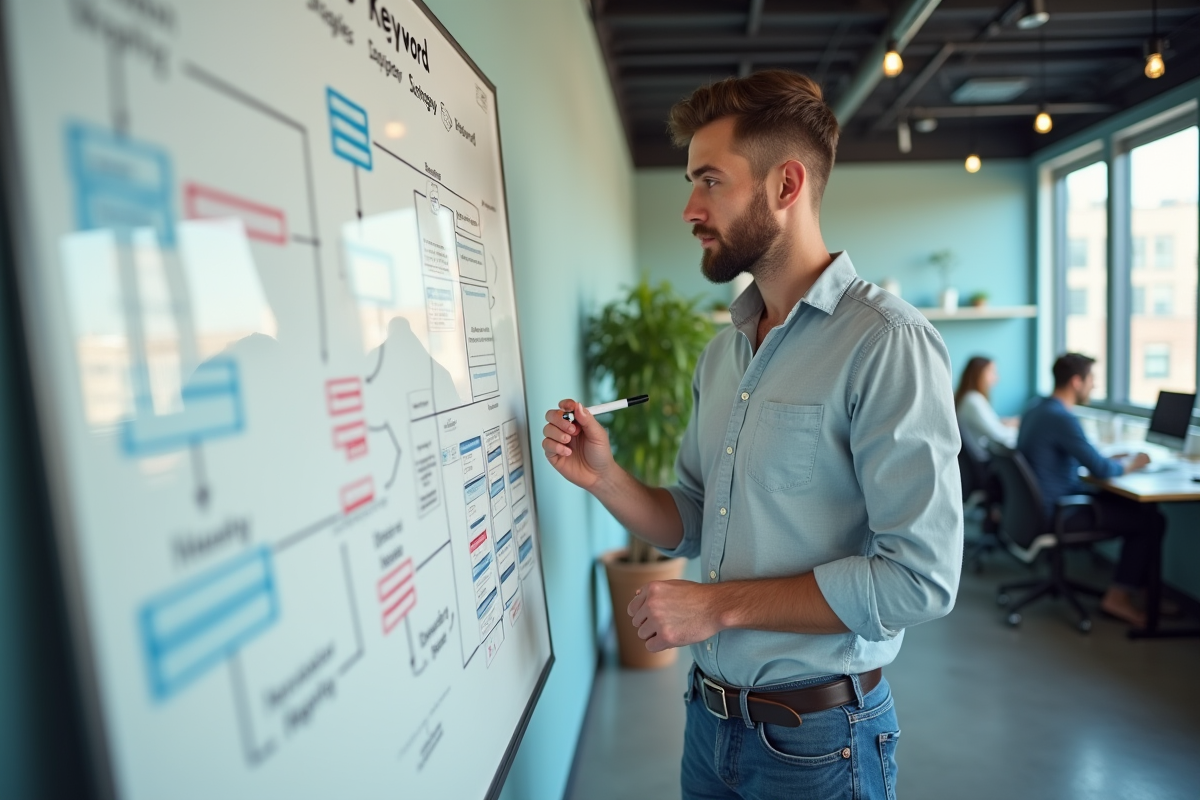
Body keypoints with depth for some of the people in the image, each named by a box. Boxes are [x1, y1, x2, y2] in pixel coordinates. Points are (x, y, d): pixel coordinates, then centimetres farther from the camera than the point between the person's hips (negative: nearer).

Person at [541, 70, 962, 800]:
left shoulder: (885, 342, -18)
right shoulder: (723, 353, 5)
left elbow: (921, 575, -23)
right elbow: (694, 526, 8)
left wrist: (722, 603, -19)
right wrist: (605, 478, -10)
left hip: (819, 738, -6)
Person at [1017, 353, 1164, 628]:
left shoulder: (1036, 410, 9)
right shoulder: (1061, 418, -22)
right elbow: (1101, 469, -21)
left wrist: (1115, 460, 12)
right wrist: (1130, 464, -1)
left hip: (1038, 501, 10)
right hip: (1056, 511, -10)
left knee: (1136, 504, 15)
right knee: (1153, 521, -6)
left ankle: (1139, 585, 19)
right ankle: (1118, 597, 2)